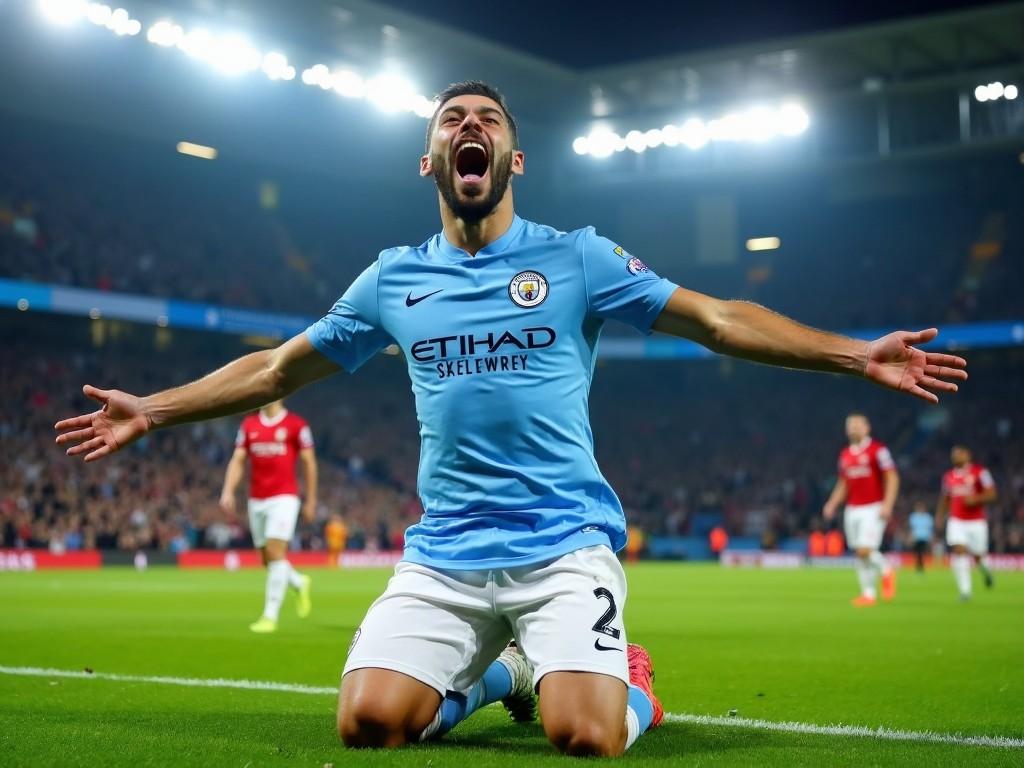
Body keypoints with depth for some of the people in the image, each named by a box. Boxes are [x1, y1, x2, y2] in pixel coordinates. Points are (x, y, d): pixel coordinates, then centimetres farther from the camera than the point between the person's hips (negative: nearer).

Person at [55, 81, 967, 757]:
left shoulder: (575, 257, 3)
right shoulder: (394, 278, 11)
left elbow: (717, 319, 1)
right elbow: (279, 367, 19)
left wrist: (856, 355, -6)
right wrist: (152, 410, 16)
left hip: (565, 544, -3)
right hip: (443, 554, 3)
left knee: (585, 736, -23)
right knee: (370, 721, -15)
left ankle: (625, 675, 16)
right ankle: (483, 675, 19)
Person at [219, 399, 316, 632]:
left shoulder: (296, 424, -3)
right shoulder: (249, 424, 9)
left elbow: (308, 462, 2)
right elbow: (237, 461, 8)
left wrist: (311, 500, 2)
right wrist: (228, 492, -6)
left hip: (284, 497, -5)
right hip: (256, 499, 5)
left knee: (275, 552, -14)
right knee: (267, 559, 9)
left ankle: (270, 615, -9)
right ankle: (299, 583, 38)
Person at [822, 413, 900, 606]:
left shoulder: (878, 450, -5)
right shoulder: (845, 454, 14)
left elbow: (892, 478, -8)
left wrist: (887, 505, -17)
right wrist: (832, 504, 9)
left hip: (873, 509, -6)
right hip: (852, 509, 6)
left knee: (865, 551, -15)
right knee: (859, 554, 4)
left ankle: (886, 571, 13)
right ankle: (868, 593, 12)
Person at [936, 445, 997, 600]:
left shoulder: (979, 472, -6)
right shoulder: (948, 476, 8)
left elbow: (991, 494, -9)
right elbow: (945, 498, 22)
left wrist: (975, 499, -23)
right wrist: (940, 516, 15)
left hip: (976, 522, -3)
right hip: (956, 522, 3)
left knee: (978, 556, 6)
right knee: (959, 551, -15)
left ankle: (986, 569, 43)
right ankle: (965, 590, -14)